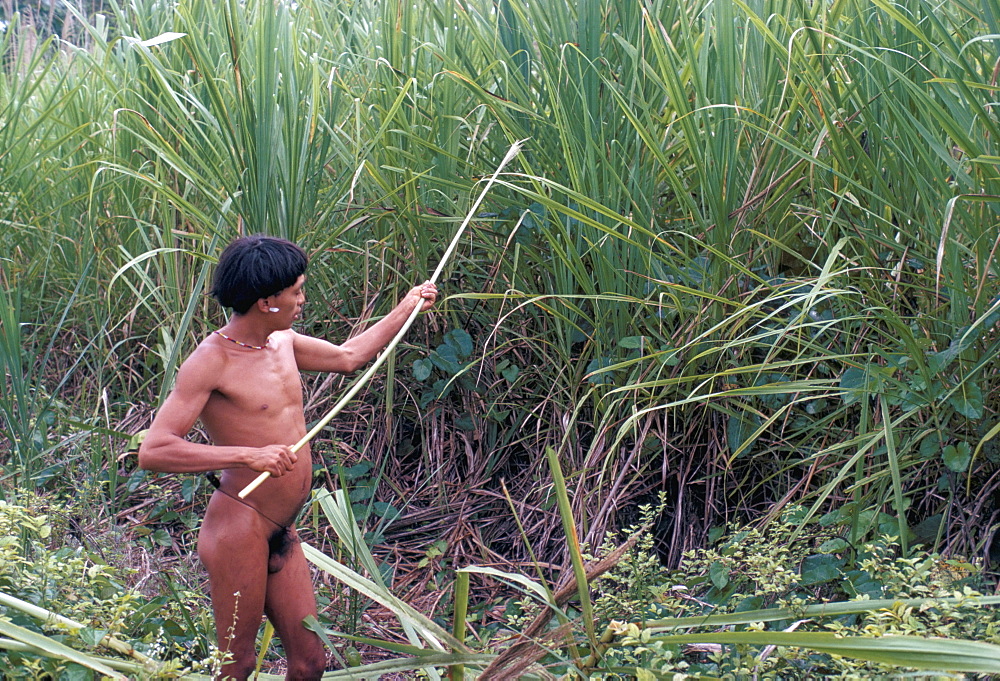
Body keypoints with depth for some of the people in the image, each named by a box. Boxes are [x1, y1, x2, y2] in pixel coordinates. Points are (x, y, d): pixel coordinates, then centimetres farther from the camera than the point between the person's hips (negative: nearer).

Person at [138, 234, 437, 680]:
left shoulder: (282, 343, 11)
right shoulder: (211, 360, -15)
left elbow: (348, 357, 31)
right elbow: (152, 452, -23)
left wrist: (407, 308, 35)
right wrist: (249, 455, -29)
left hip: (282, 536, 8)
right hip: (238, 530, -8)